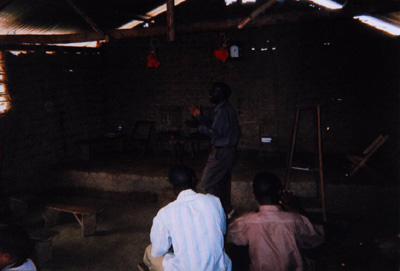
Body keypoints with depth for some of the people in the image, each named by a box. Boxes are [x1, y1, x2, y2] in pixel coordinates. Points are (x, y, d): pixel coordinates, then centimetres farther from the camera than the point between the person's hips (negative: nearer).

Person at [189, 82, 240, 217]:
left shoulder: (223, 111, -20)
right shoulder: (227, 108, 12)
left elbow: (215, 132, -24)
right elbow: (214, 125, 18)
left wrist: (199, 126, -11)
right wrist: (199, 116, 14)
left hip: (221, 153, -10)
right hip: (228, 150, 10)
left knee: (205, 185, -4)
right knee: (223, 182, 20)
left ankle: (227, 210, 2)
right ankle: (226, 210, 31)